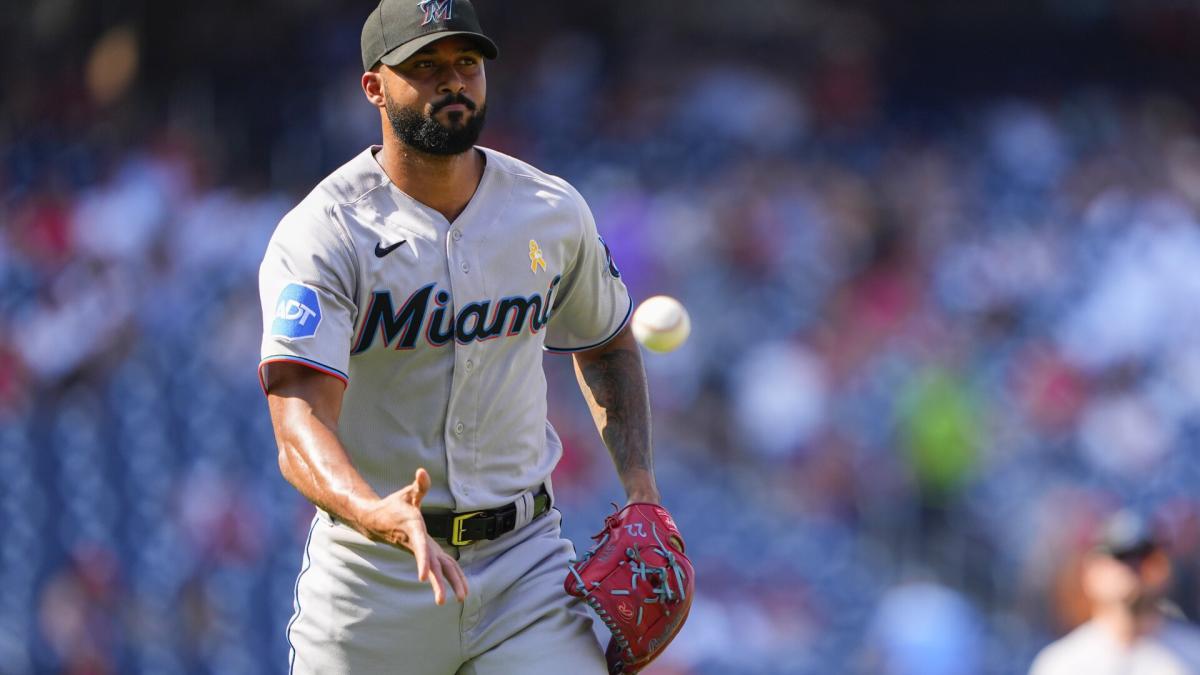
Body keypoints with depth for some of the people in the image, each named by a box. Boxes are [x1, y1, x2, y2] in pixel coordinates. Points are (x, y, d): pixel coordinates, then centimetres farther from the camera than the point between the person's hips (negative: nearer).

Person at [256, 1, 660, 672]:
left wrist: (642, 491, 7)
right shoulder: (319, 235, -12)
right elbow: (300, 419, -23)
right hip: (372, 571, -2)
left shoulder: (554, 211, 4)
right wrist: (376, 513, -43)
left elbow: (607, 344, 22)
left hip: (525, 561, 2)